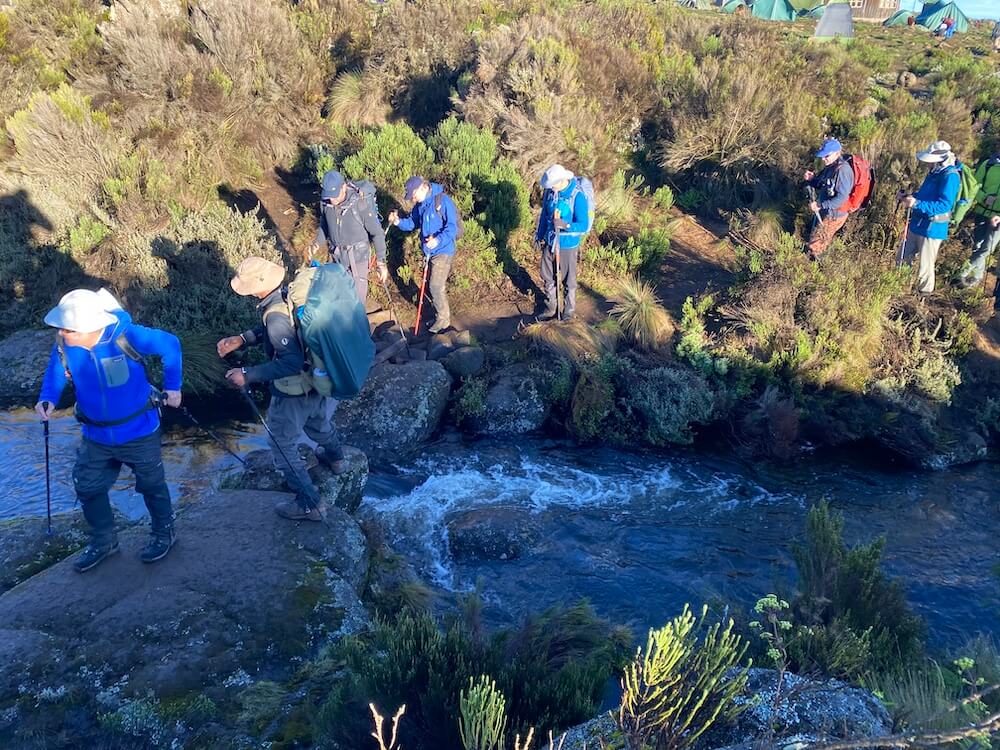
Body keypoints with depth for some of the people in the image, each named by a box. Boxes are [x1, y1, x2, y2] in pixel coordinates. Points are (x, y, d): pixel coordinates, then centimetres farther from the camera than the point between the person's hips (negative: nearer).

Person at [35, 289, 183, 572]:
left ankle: (164, 533, 38)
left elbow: (170, 345, -14)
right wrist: (48, 399, -16)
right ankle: (103, 541, 37)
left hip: (139, 431, -4)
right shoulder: (63, 344, -14)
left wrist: (172, 387, -7)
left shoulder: (125, 335, -28)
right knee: (87, 488, 13)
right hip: (96, 435, 5)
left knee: (151, 485, 13)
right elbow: (55, 371, 5)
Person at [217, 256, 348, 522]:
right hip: (320, 380, 8)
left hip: (294, 393, -8)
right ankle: (335, 458, 62)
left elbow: (291, 362, -35)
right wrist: (241, 339, 2)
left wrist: (248, 375, -32)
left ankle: (310, 504, 22)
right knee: (319, 420, 35)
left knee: (283, 445, 12)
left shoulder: (276, 315, -33)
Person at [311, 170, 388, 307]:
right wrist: (317, 242, -10)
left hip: (357, 254, -5)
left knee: (358, 294, 1)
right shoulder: (325, 202, -10)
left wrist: (381, 262, -23)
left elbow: (377, 232, -18)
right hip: (336, 255, 5)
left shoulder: (361, 203, -25)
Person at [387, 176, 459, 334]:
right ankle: (440, 314, 30)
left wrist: (438, 240, -37)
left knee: (436, 286, -8)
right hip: (429, 251, 8)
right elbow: (412, 223, 13)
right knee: (435, 285, 16)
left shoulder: (443, 201, -19)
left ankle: (443, 319, 7)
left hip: (443, 251, -8)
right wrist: (399, 221, -7)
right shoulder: (420, 204, 6)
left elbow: (452, 227, -23)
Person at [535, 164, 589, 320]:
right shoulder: (550, 191, -6)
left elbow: (583, 226, -23)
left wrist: (565, 225, -39)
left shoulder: (577, 196, -23)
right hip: (550, 243, 5)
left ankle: (570, 310, 33)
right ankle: (551, 308, 38)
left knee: (568, 281, 12)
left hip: (567, 245, -5)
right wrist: (540, 236, 16)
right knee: (547, 278, 18)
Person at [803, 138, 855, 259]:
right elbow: (820, 185, 16)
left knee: (814, 246, 2)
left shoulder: (842, 170, -28)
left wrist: (820, 205, -33)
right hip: (825, 211, 9)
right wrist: (811, 179, -5)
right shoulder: (830, 167, 1)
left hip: (834, 214, -9)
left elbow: (841, 197, -31)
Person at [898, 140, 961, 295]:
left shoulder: (950, 176, -19)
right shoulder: (936, 172, 9)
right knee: (903, 259, 17)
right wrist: (908, 197, 3)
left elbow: (944, 205, -26)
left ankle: (924, 294, 17)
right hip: (917, 224, 9)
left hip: (932, 229, -9)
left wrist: (916, 204, -35)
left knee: (925, 267, 2)